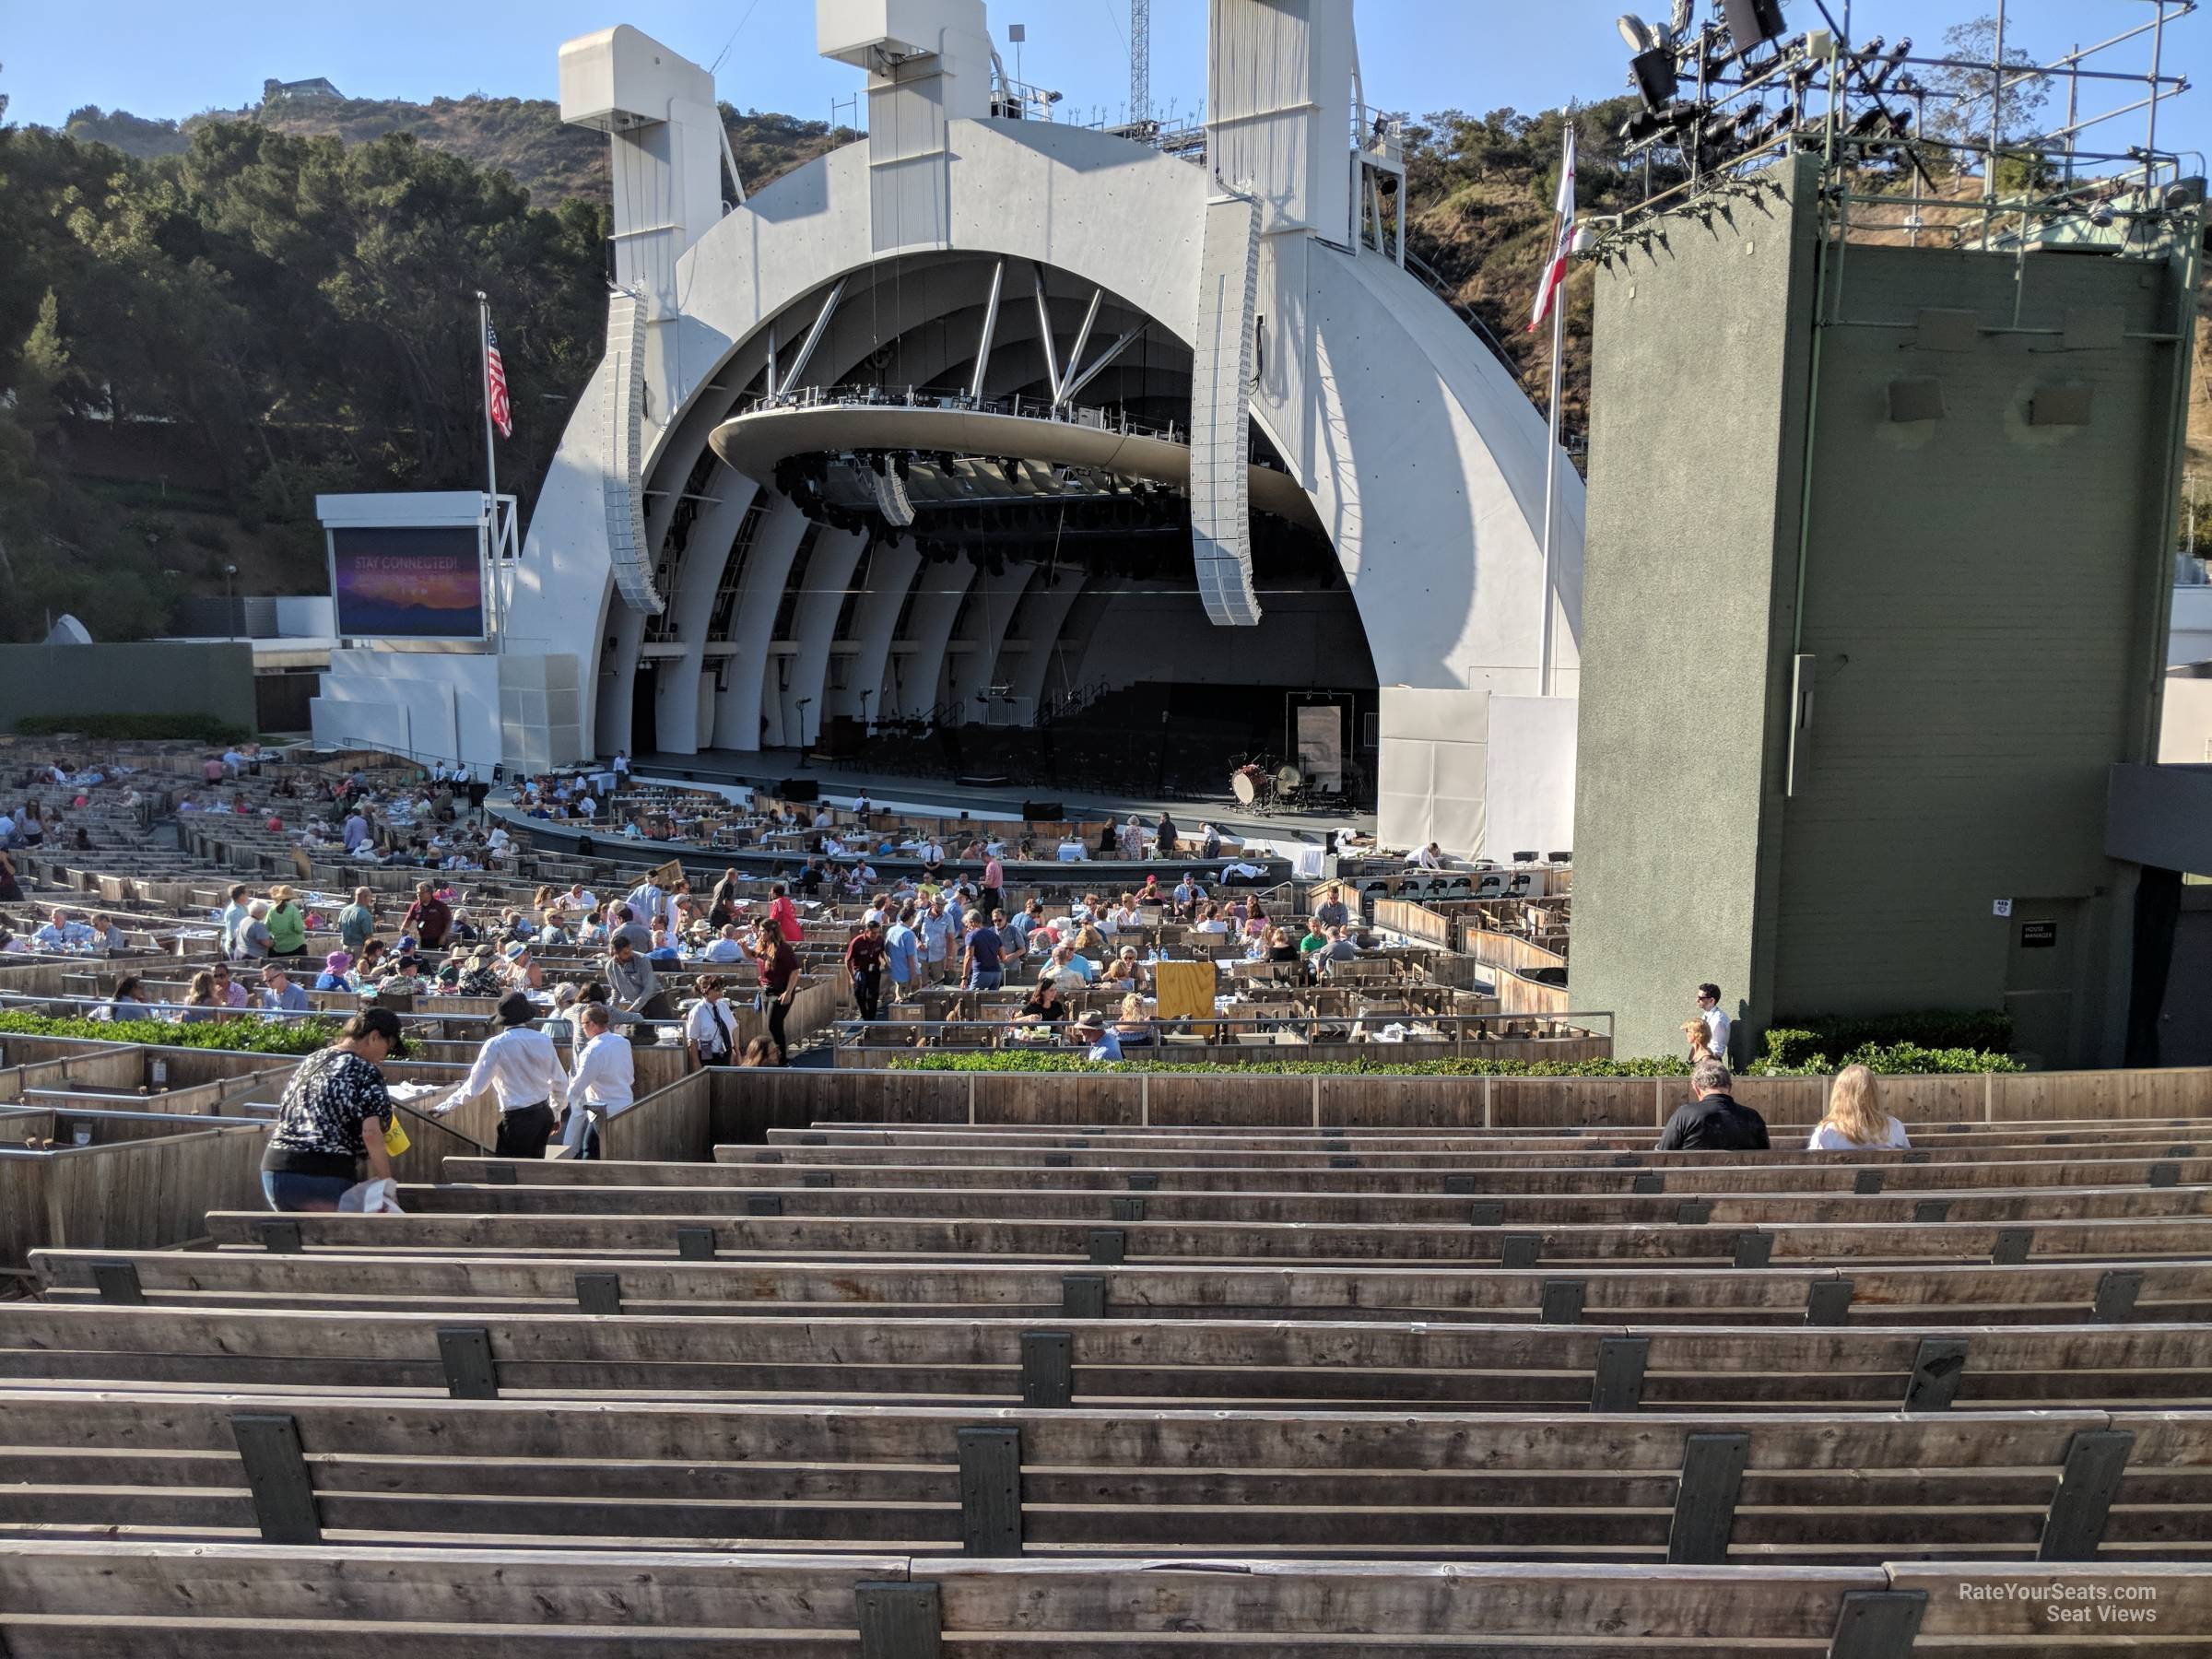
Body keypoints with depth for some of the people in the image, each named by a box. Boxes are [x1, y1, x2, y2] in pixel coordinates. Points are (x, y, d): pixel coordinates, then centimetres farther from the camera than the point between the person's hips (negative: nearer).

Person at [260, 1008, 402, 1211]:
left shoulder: (310, 1061, 18)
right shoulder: (365, 1072, -7)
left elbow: (284, 1118, 23)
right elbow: (371, 1133, -18)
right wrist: (385, 1180, -10)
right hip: (326, 1177, -8)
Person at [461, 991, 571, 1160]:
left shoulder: (495, 1045, -11)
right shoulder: (543, 1040, 3)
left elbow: (475, 1087, -6)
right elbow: (560, 1082, 10)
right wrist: (556, 1113, 24)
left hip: (518, 1119, -5)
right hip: (545, 1114, 6)